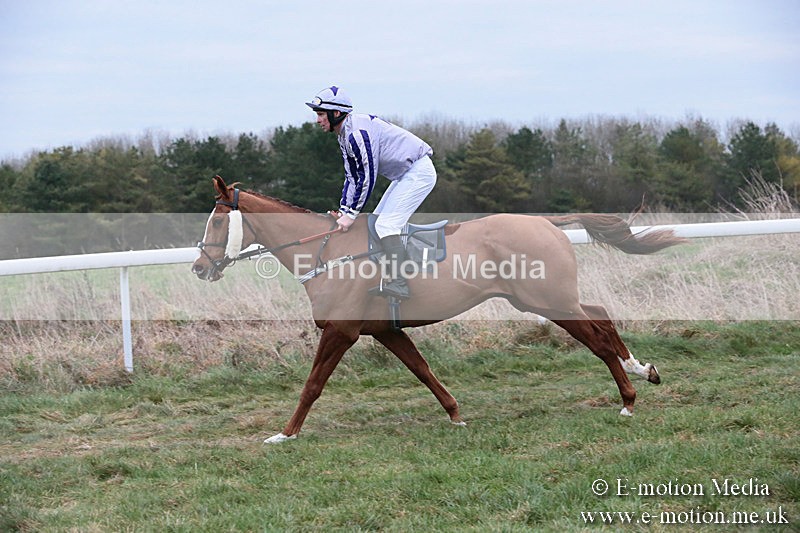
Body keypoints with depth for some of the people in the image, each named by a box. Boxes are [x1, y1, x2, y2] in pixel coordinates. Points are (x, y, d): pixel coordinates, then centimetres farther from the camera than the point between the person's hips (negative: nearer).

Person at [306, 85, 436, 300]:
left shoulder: (358, 132, -23)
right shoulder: (345, 135, 11)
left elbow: (367, 177, -23)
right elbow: (352, 177, 14)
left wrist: (351, 214, -17)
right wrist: (342, 212, 6)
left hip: (419, 173, -11)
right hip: (406, 175, 11)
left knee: (386, 225, -17)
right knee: (378, 223, 11)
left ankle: (399, 285, -21)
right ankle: (394, 279, 12)